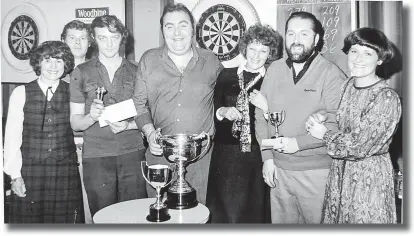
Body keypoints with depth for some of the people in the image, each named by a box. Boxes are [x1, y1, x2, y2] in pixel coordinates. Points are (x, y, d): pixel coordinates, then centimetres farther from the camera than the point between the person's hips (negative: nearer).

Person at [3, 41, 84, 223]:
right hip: (29, 172, 0)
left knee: (64, 221, 5)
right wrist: (15, 175, -2)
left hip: (65, 172, 0)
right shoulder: (21, 93, 2)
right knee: (28, 221, 7)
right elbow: (12, 136, 2)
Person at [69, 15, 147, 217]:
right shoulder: (81, 72, 6)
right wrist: (92, 117, -15)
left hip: (132, 154, 1)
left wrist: (129, 125, -11)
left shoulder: (135, 71, 8)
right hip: (96, 156, 0)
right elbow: (75, 123, 6)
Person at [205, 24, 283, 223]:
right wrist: (222, 112, -8)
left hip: (257, 156, -1)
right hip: (226, 156, 2)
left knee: (254, 210, 9)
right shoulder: (226, 75, 6)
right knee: (224, 210, 7)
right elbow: (211, 112, 12)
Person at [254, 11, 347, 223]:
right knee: (280, 222, 16)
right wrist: (267, 156, 0)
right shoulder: (274, 69, 5)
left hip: (316, 172, -4)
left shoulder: (331, 73, -8)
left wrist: (298, 143, -18)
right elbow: (261, 114, 6)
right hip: (277, 168, 4)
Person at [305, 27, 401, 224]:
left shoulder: (386, 99, -19)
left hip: (369, 177, -6)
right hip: (339, 171, 6)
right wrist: (318, 119, -11)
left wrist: (324, 134, -11)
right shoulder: (348, 85, 0)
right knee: (334, 220, 18)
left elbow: (359, 146, -21)